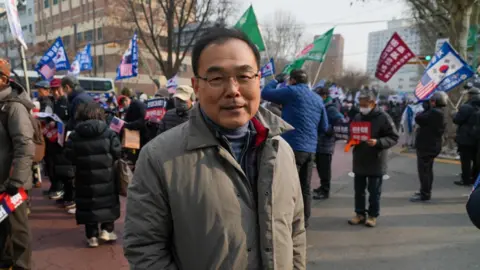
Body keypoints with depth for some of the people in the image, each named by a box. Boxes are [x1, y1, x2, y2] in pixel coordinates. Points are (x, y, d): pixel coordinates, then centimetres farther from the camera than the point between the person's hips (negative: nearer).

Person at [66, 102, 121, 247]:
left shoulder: (74, 135, -4)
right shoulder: (108, 132, -7)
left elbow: (70, 155, -5)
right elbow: (117, 152, -8)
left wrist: (81, 162, 14)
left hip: (84, 176, 1)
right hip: (106, 176, -1)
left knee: (88, 203, 9)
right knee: (108, 201, 16)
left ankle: (92, 236, 13)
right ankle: (107, 230, 16)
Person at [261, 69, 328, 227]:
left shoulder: (292, 92, -4)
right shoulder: (318, 99, 16)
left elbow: (265, 93, -2)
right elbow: (324, 128, 18)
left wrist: (276, 80, 14)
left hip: (293, 147, -7)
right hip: (310, 149, 7)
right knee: (305, 187, 13)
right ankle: (304, 220, 21)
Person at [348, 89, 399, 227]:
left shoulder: (383, 117, -10)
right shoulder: (357, 117, 7)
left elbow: (394, 138, -10)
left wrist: (378, 142, -26)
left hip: (376, 162, -5)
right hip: (359, 161, 5)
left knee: (374, 191, 6)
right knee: (359, 190, 12)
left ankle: (373, 215, 20)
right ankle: (360, 213, 25)